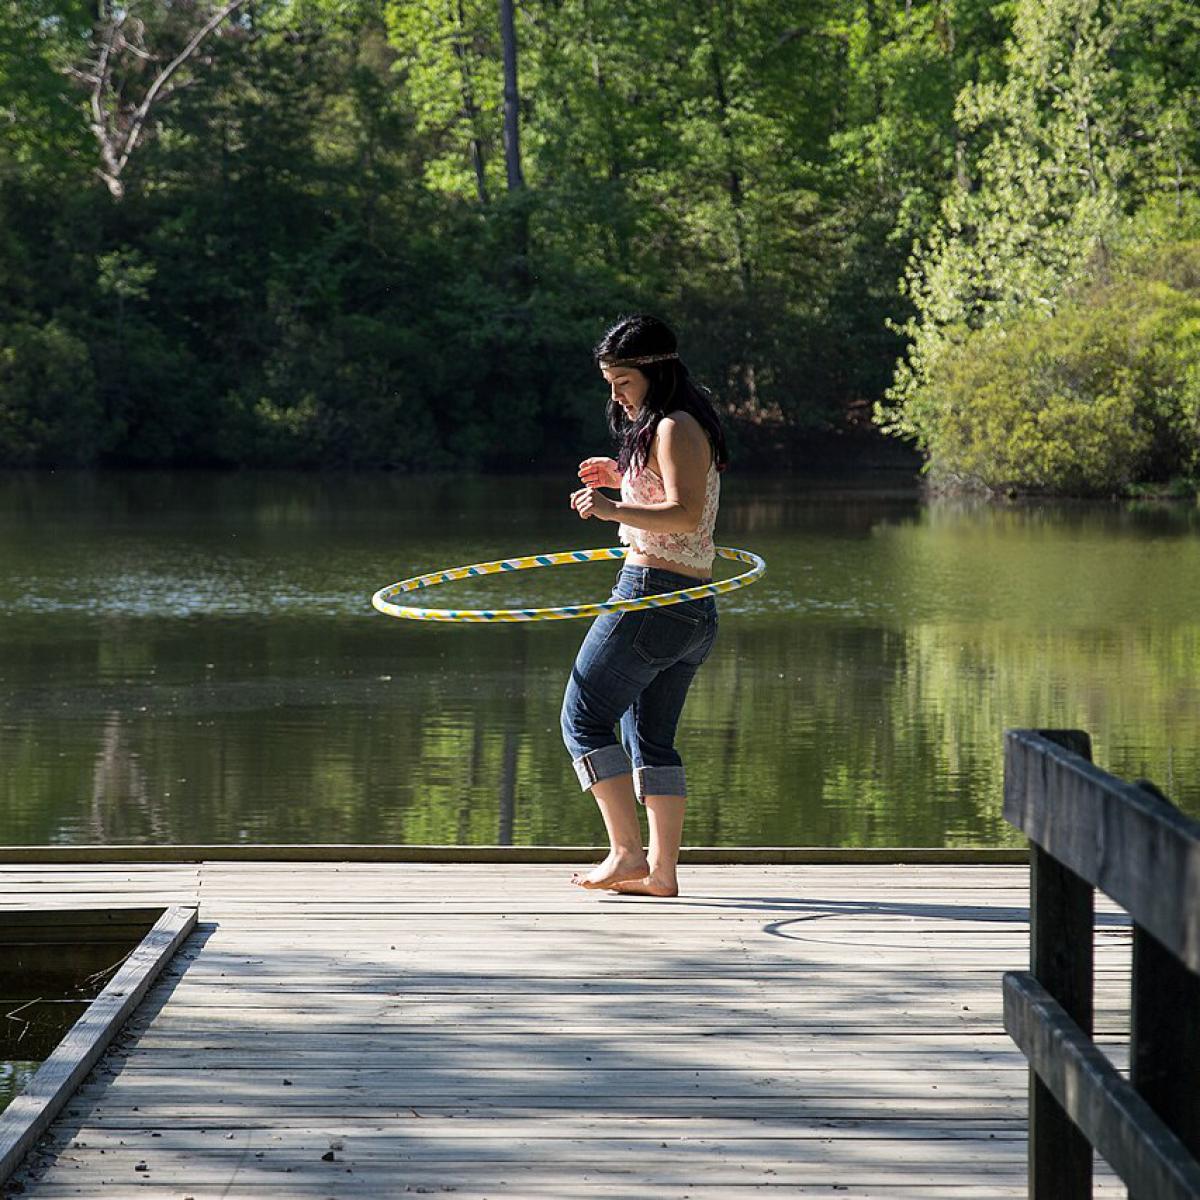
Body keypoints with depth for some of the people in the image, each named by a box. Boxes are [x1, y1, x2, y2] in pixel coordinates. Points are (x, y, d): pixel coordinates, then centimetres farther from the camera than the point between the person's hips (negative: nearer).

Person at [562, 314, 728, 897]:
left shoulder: (674, 428, -12)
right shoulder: (690, 425, 18)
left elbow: (686, 515, -25)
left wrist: (615, 510, -35)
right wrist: (623, 477, 22)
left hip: (651, 594, -10)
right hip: (696, 609, 10)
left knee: (584, 718, -4)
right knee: (651, 737, 13)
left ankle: (627, 852, -8)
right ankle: (661, 868, 10)